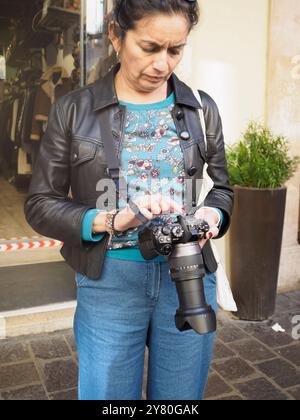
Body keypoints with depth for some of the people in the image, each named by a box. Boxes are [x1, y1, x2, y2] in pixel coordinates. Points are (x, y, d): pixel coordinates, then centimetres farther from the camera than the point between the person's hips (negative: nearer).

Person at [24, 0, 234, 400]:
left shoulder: (202, 108, 4)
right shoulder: (73, 110, -3)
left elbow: (221, 187, 12)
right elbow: (40, 204, -3)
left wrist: (212, 214, -12)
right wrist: (108, 221, -20)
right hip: (108, 282, -2)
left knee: (181, 397, 19)